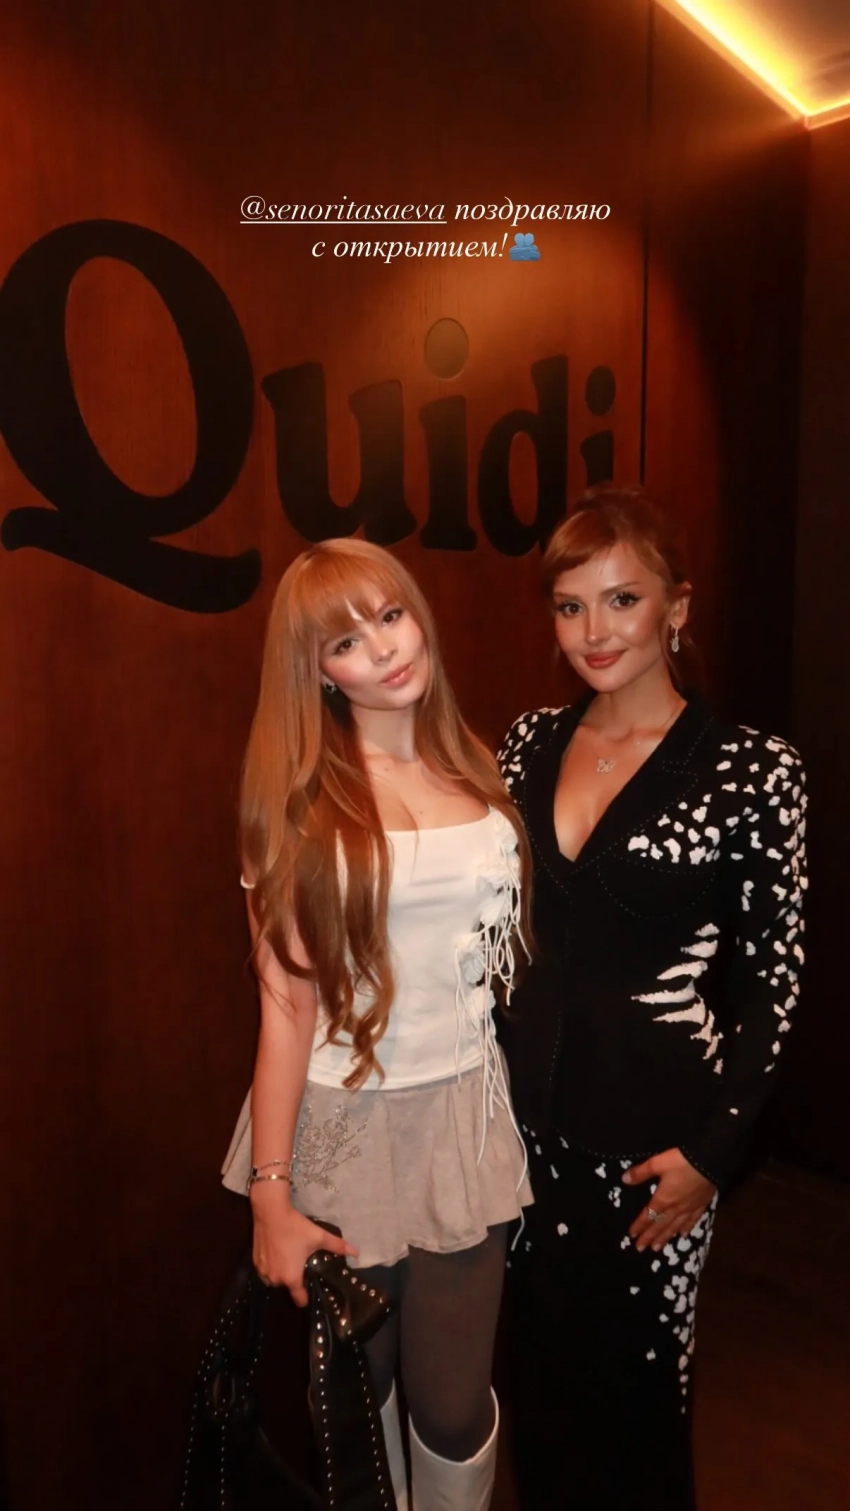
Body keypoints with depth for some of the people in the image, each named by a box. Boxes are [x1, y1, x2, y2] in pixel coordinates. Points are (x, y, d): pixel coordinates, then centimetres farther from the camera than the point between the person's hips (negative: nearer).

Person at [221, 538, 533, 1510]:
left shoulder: (474, 772, 3)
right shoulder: (305, 800, -8)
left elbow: (506, 947, 8)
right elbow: (288, 1002, -10)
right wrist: (270, 1194, -11)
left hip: (463, 1113, 3)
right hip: (344, 1124, -2)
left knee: (454, 1408, 8)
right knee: (357, 1384, 17)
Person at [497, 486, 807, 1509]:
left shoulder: (753, 770, -12)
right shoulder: (530, 744, 1)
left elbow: (772, 980, -8)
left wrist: (713, 1151, -10)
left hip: (655, 1117, -4)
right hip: (529, 1101, 4)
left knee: (635, 1364, 15)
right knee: (540, 1356, 21)